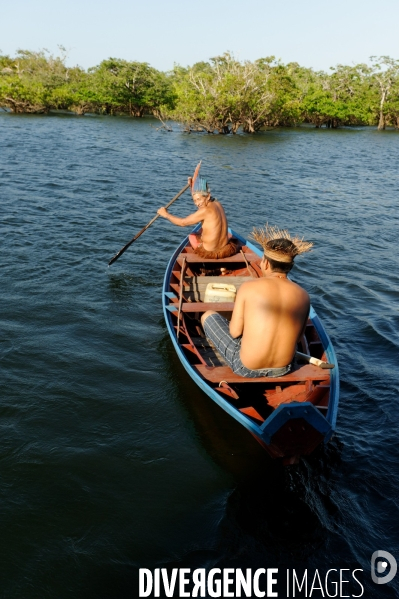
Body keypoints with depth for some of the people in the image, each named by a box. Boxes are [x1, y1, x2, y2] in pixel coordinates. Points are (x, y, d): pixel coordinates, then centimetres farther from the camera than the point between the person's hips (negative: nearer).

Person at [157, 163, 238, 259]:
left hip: (210, 253, -6)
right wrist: (192, 186, 18)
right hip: (225, 249, 7)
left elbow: (182, 223, -14)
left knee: (192, 236, 24)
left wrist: (166, 214, -2)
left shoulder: (206, 210, -22)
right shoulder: (217, 204, 0)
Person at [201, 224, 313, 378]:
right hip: (283, 369, 5)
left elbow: (234, 332, -11)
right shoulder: (303, 296, -7)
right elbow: (297, 336, 4)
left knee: (208, 315, 18)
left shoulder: (248, 287, -16)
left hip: (245, 368, -4)